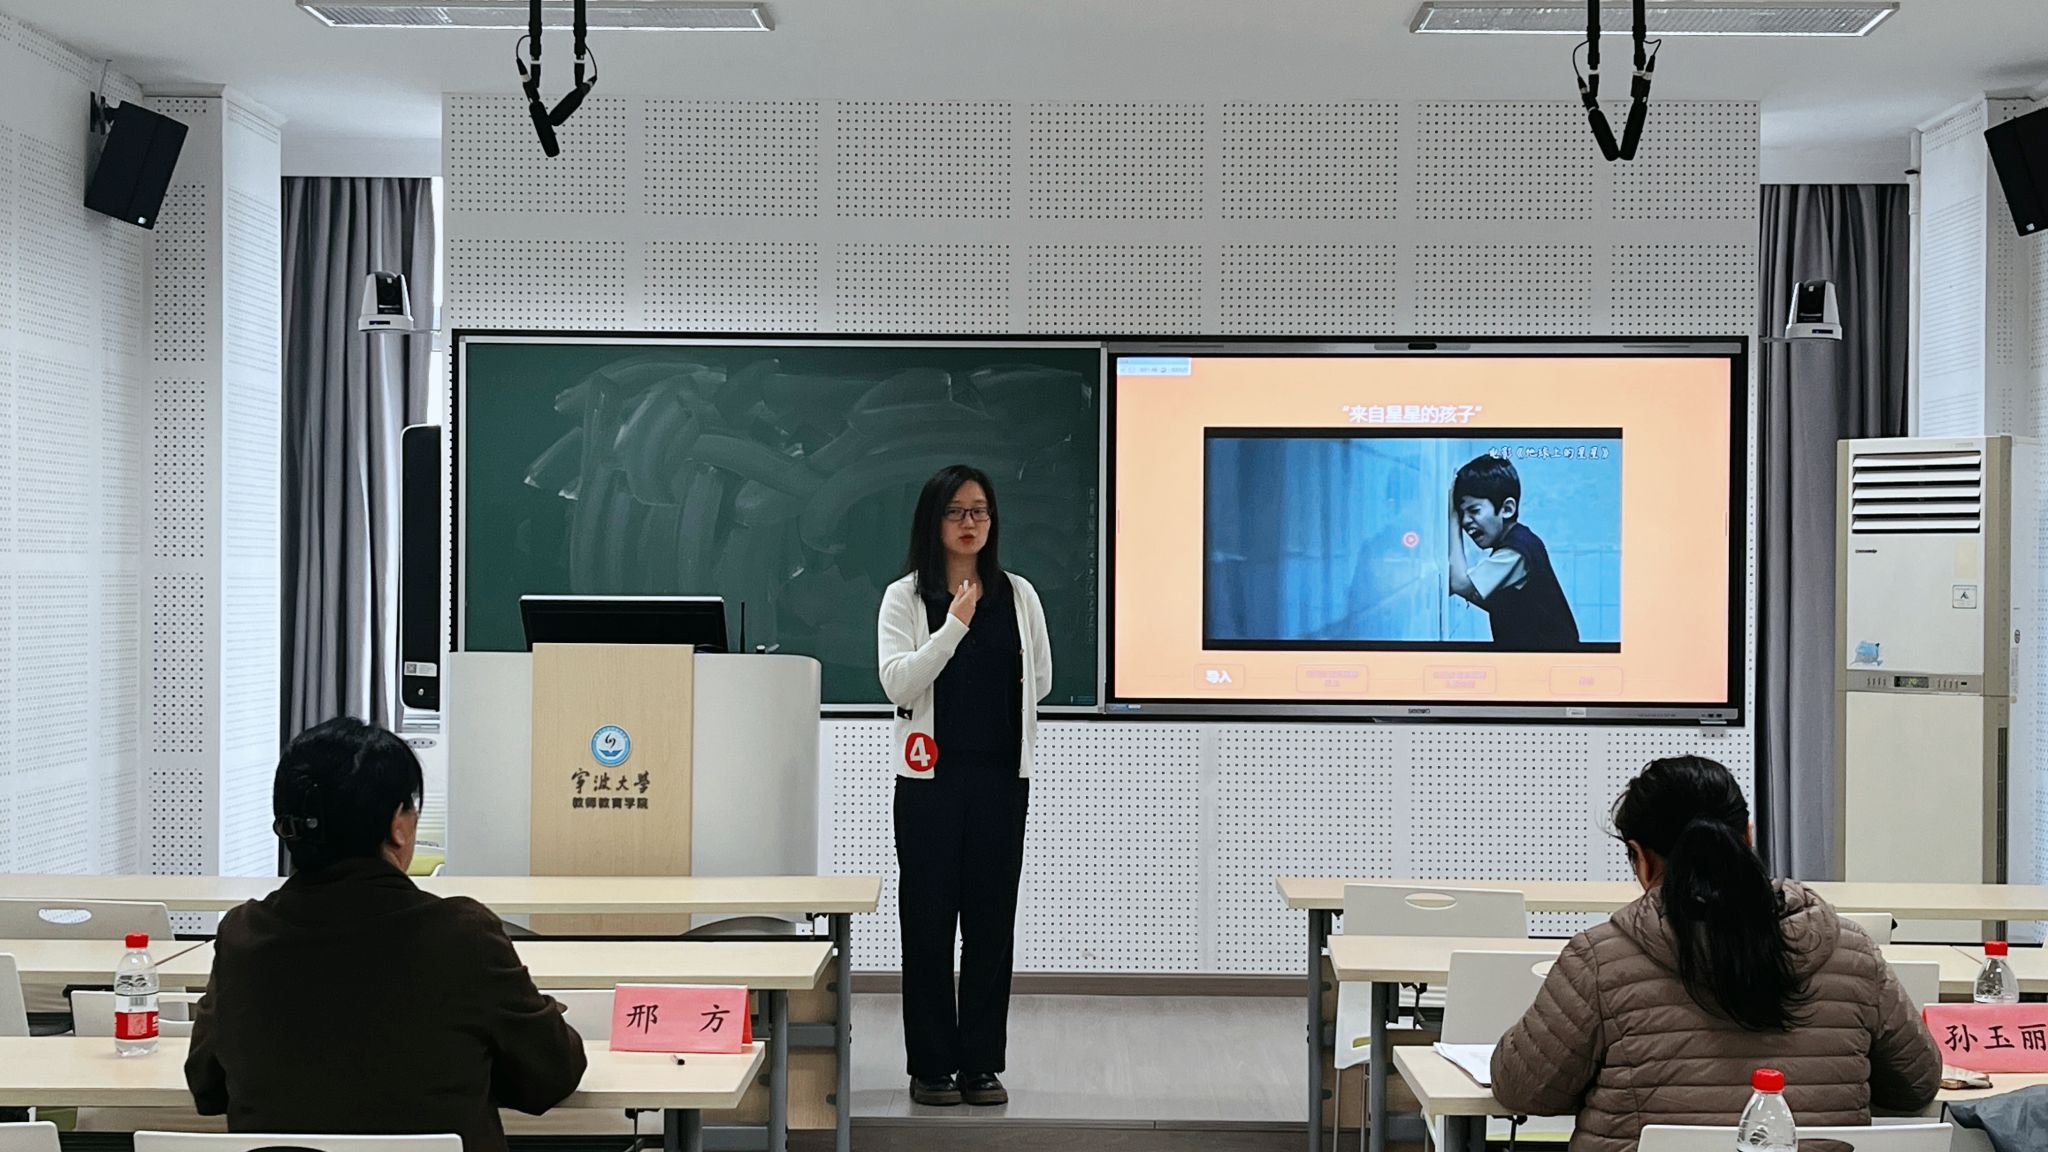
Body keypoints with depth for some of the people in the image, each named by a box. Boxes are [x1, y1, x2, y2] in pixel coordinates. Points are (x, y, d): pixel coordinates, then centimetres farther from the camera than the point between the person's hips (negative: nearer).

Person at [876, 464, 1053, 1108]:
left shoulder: (1017, 596, 6)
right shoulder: (906, 597, -2)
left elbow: (1040, 682, 14)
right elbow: (898, 683, -13)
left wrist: (967, 704, 12)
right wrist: (954, 625, -22)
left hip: (1000, 776, 2)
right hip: (931, 777, -2)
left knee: (991, 918, 5)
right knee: (927, 917, 1)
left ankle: (982, 1063, 13)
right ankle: (932, 1065, 10)